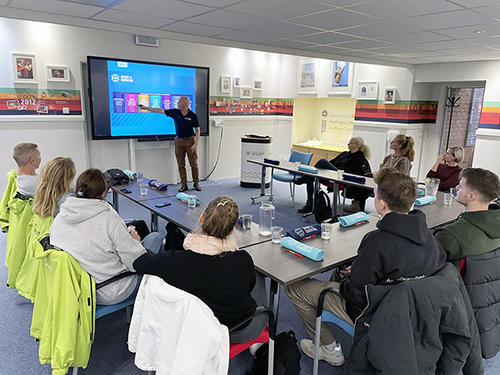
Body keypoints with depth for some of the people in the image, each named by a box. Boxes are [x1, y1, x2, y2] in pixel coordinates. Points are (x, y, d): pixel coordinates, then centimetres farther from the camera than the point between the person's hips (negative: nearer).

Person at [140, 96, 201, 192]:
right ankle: (184, 185, 10)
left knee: (194, 164, 0)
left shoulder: (193, 115, -7)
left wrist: (195, 144, -13)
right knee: (181, 165, 4)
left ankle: (196, 184, 12)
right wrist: (146, 107, 5)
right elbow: (160, 111, 6)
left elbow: (197, 130, -4)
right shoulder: (175, 112, 2)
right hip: (179, 141, 3)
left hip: (190, 141, -3)